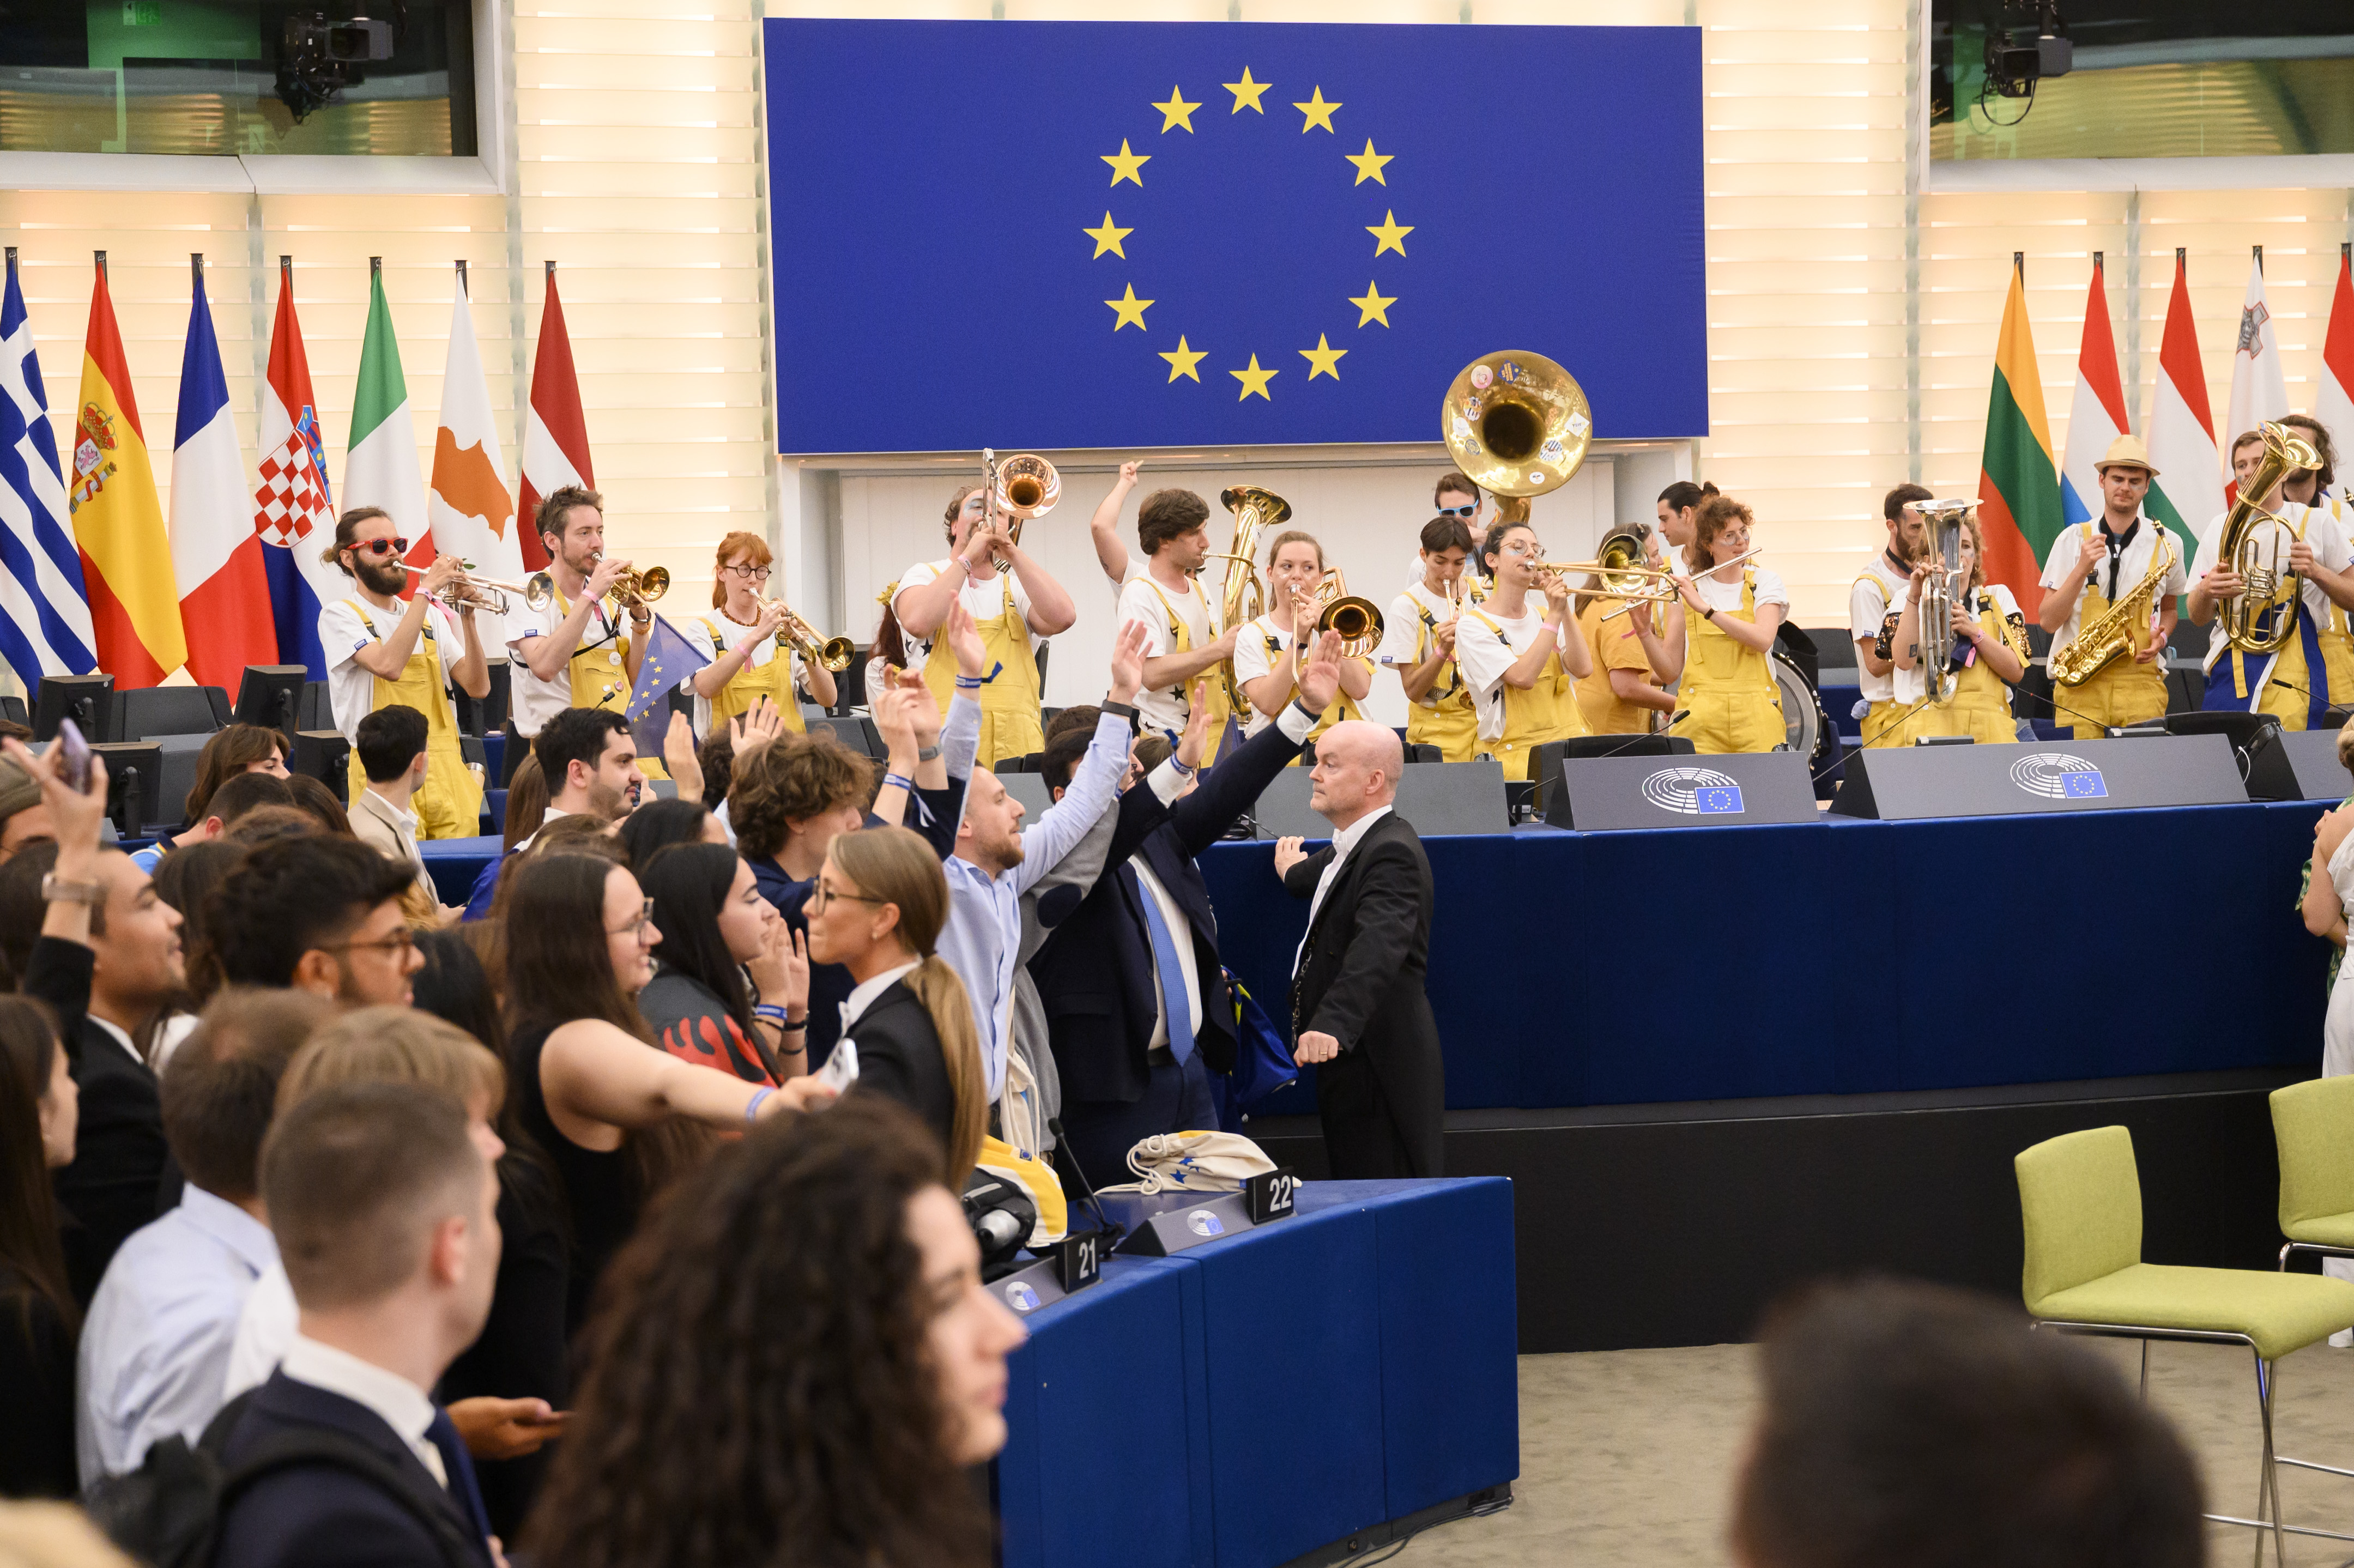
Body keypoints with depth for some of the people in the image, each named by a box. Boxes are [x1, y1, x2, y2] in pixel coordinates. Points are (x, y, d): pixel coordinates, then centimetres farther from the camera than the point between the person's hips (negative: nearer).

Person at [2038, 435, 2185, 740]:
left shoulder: (2166, 544, 7)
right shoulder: (2073, 540, 3)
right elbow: (2048, 621, -1)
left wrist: (2161, 637, 1)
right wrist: (2082, 569, -13)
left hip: (2141, 683, 1)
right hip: (2079, 684, -1)